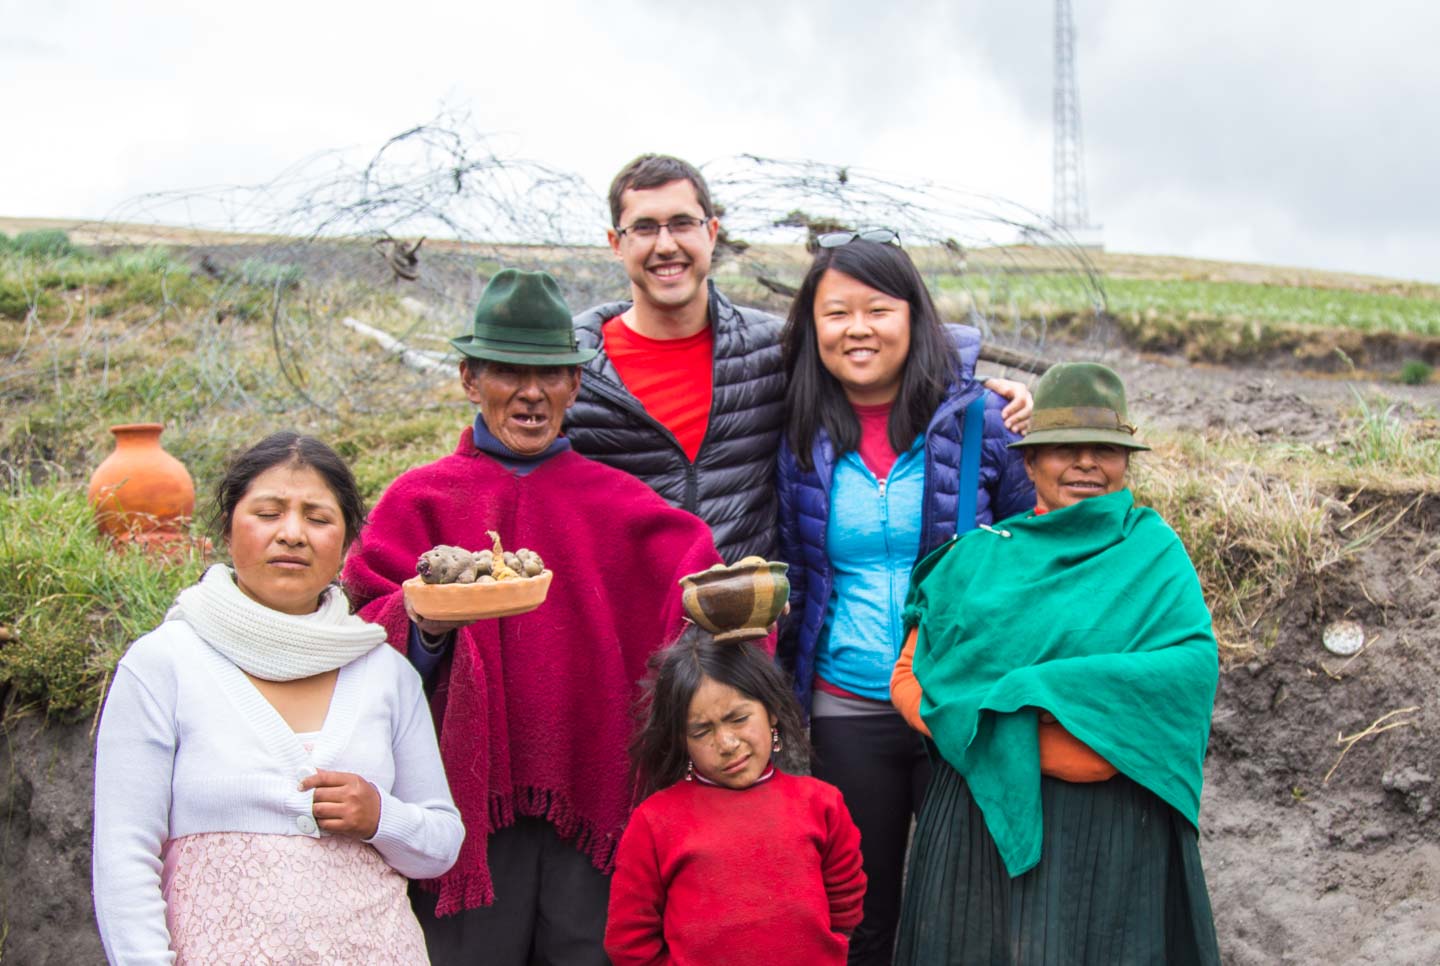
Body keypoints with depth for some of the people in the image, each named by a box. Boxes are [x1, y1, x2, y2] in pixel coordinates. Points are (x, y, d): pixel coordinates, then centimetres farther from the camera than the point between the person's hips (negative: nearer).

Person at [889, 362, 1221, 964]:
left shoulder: (1154, 552, 3)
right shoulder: (980, 555, 8)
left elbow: (1195, 665, -13)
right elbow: (908, 677, 3)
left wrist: (1049, 687, -19)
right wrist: (995, 734, -15)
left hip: (1115, 825, -2)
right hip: (983, 815, 2)